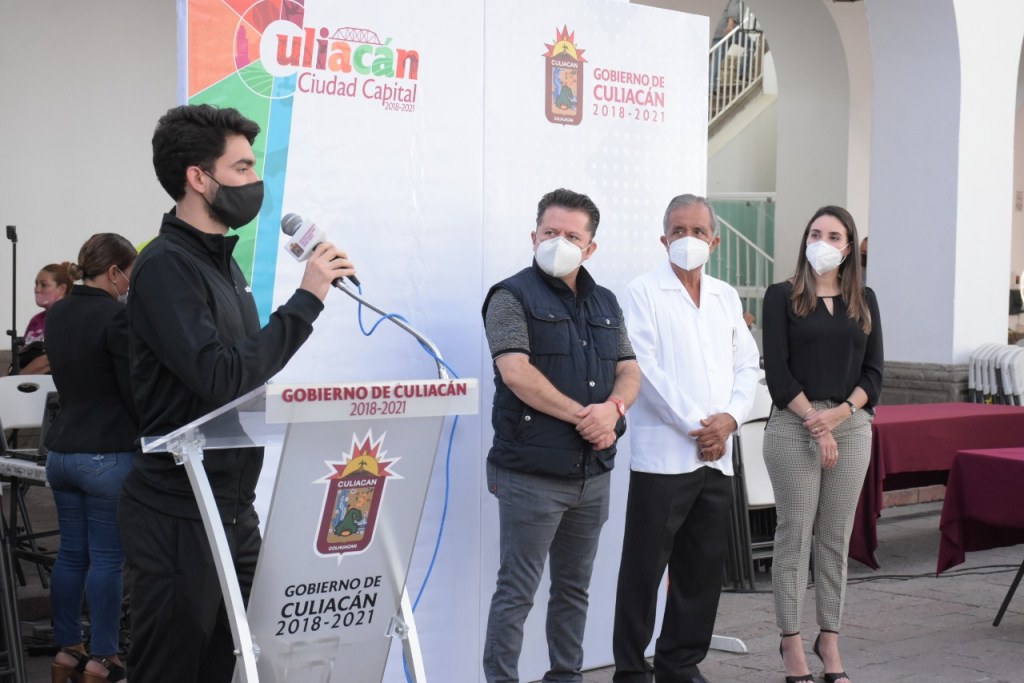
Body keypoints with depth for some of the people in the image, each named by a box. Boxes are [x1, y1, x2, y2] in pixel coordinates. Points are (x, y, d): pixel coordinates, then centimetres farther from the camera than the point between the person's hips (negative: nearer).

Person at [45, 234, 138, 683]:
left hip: (61, 450, 7)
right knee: (107, 557, 1)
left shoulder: (56, 315, 8)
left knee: (71, 553, 13)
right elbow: (135, 392, -13)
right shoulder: (115, 316, -16)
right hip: (107, 455, -7)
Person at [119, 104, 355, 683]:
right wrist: (306, 301, -21)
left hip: (234, 509, 8)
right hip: (179, 517, -8)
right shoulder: (165, 267, -14)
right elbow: (220, 379, -25)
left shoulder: (223, 262, 14)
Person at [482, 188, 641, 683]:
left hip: (594, 472, 6)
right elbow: (516, 373, -17)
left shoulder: (605, 303, 15)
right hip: (531, 474, -6)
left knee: (574, 587, 15)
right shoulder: (513, 297, -5)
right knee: (516, 591, -2)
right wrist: (582, 415, -17)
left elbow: (629, 370, 11)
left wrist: (612, 408, -12)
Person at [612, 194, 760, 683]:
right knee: (644, 568, -1)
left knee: (703, 568, 10)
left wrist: (730, 417, -5)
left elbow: (747, 364, 13)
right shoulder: (643, 293, -3)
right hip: (663, 453, -5)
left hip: (716, 455, 6)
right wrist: (696, 426, -12)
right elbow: (647, 370, -11)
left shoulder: (726, 297, 14)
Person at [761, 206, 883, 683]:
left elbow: (873, 371, 7)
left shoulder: (863, 301, 11)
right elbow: (777, 370, -6)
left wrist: (840, 412, -10)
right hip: (793, 426, -3)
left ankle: (830, 641, 14)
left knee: (836, 538, 6)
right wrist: (816, 424, -12)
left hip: (852, 426, 3)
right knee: (794, 535, -1)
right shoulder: (782, 296, 1)